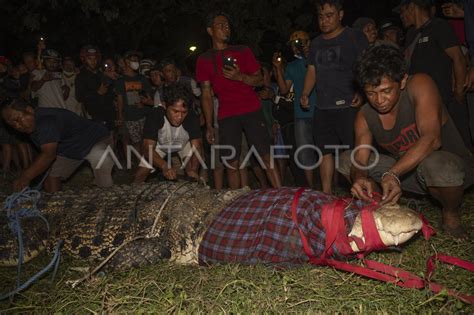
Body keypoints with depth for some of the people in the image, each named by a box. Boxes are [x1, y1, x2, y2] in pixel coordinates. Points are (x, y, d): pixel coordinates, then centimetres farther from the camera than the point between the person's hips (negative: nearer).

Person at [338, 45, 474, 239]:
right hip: (407, 173, 5)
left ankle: (451, 215, -9)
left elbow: (432, 139, -34)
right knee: (346, 160, -6)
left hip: (452, 166, -4)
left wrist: (392, 173, -46)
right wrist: (359, 179, -39)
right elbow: (359, 163, -14)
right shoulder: (364, 117, -8)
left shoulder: (420, 85, -21)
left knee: (433, 164, -41)